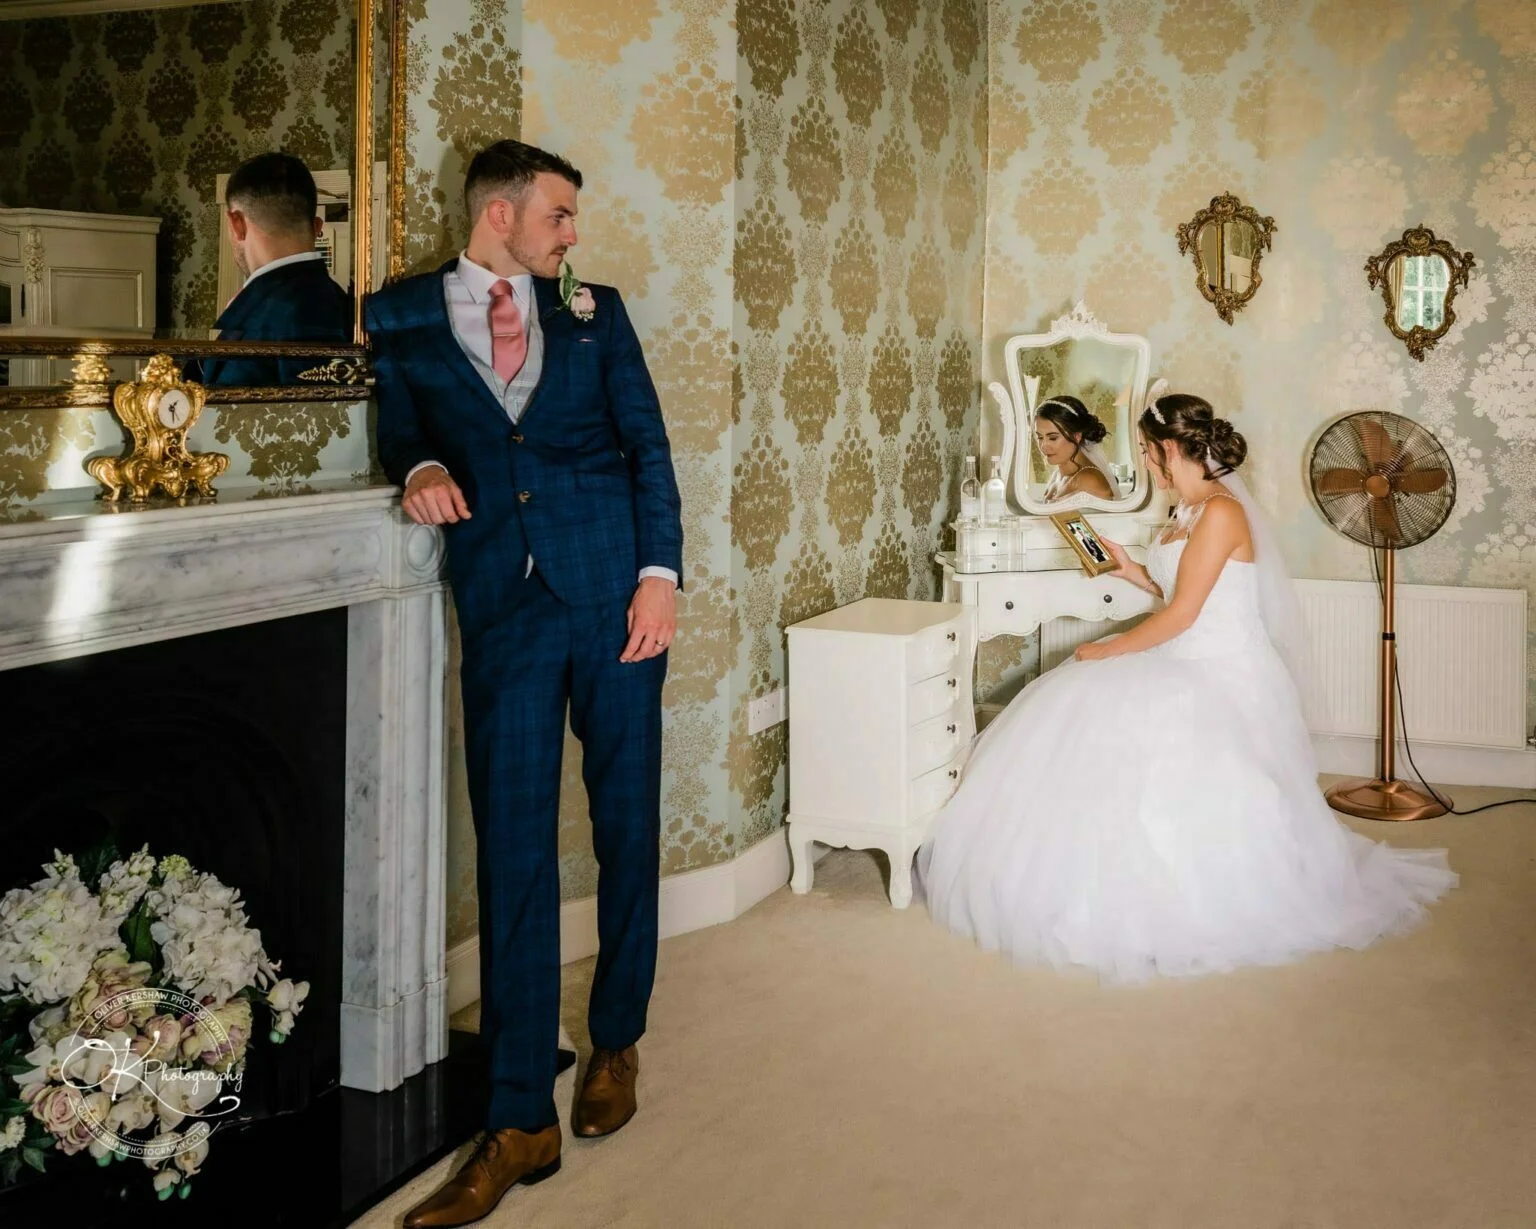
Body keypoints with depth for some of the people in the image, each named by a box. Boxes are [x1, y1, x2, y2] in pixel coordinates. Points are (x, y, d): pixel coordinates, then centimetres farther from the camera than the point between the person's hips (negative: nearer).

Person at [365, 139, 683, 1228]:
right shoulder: (400, 317, 10)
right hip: (504, 605, -1)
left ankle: (617, 1040, 29)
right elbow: (401, 425, 15)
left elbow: (648, 443, 7)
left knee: (626, 824, 8)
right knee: (513, 850, -3)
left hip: (613, 591, 2)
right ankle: (521, 1120, 3)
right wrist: (420, 468, -9)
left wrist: (661, 572, -5)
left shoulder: (595, 311, 12)